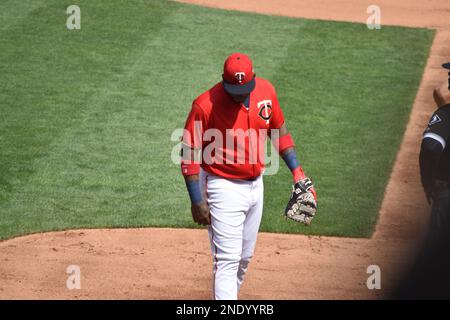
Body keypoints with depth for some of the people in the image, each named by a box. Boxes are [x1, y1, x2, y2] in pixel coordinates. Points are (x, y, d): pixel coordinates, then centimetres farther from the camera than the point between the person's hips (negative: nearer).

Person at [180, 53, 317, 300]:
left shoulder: (266, 90, -5)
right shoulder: (205, 106, -22)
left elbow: (278, 129, 11)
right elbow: (189, 154, -17)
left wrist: (297, 171, 6)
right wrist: (197, 201, -20)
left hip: (256, 184, 6)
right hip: (224, 188, -6)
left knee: (244, 257, 17)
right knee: (227, 260, -11)